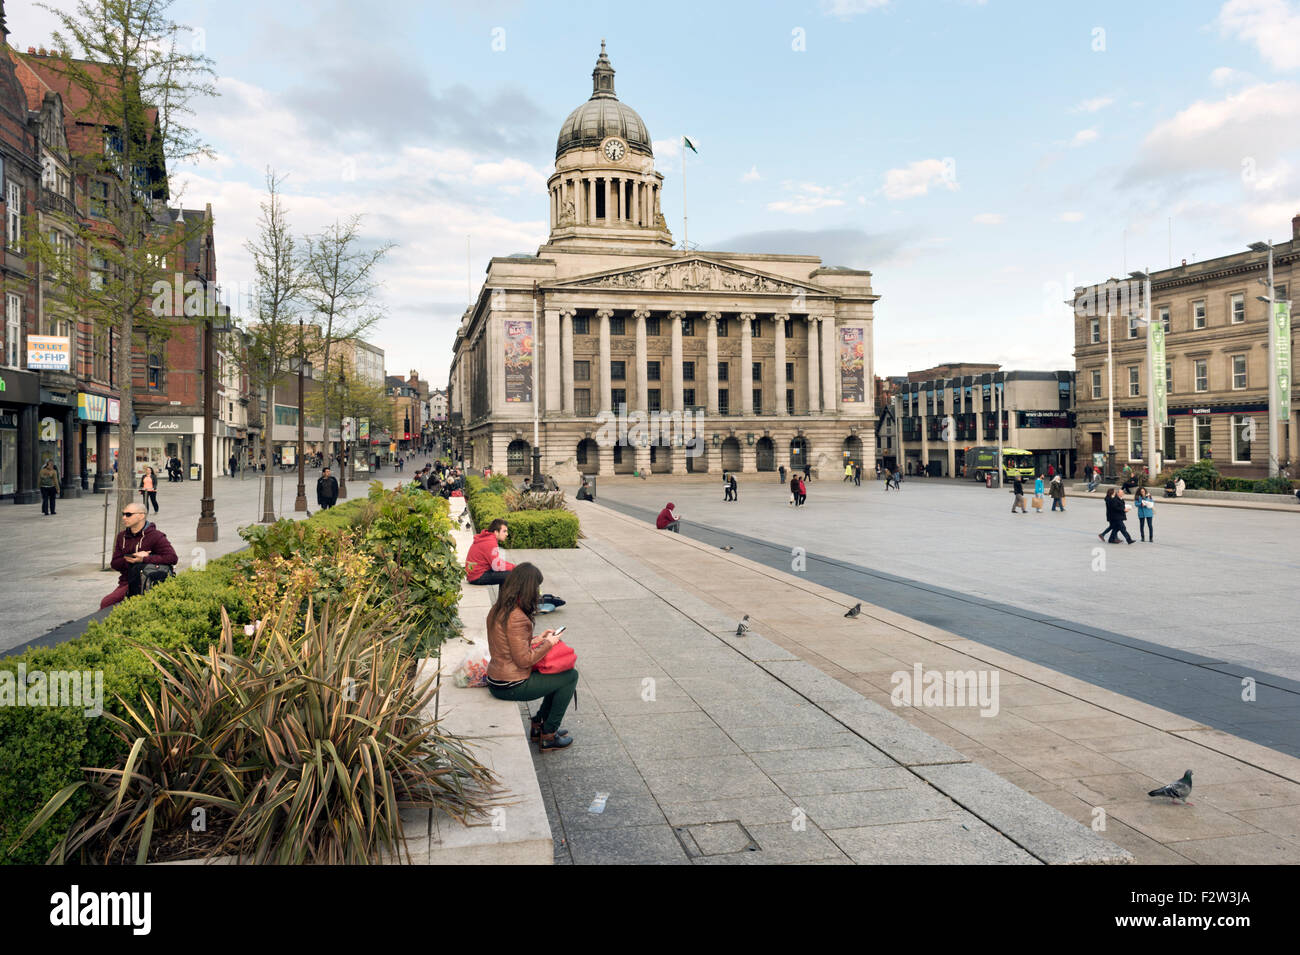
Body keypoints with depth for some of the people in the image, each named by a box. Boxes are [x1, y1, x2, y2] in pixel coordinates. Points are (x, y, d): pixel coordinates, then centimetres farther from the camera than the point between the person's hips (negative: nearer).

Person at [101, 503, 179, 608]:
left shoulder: (154, 536, -6)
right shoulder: (122, 537, 15)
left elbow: (172, 558, -19)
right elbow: (115, 564, 13)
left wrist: (144, 559, -20)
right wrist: (128, 560, -10)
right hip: (125, 583, 6)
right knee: (104, 603, -14)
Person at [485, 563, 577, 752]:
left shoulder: (497, 610, 4)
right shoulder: (517, 618, -26)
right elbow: (524, 660, -22)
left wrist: (536, 639, 10)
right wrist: (548, 643, -9)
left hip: (495, 681, 9)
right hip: (511, 686, -9)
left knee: (560, 673, 20)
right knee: (571, 676, 3)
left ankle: (538, 724, 26)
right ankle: (548, 736, 11)